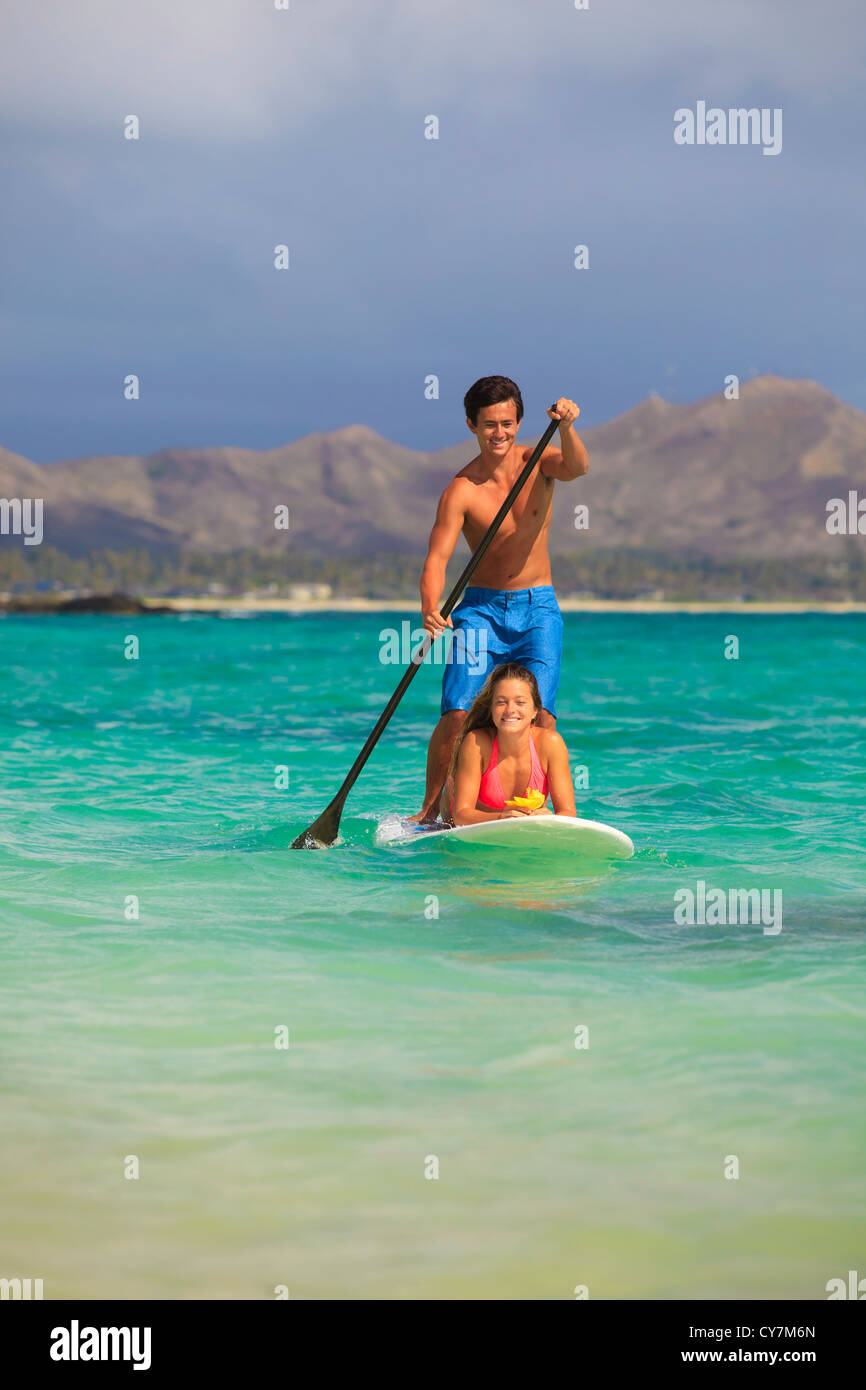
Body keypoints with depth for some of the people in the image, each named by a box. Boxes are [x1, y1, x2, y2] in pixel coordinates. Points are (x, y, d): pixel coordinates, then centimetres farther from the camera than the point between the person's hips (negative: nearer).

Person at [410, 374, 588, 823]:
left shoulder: (538, 462, -2)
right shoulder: (461, 490, -9)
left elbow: (576, 468, -24)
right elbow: (437, 557, -19)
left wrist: (566, 427, -45)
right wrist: (430, 609, -38)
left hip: (538, 608, 1)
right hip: (481, 607, -1)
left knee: (539, 714, -13)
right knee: (457, 714, -12)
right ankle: (430, 810, 1)